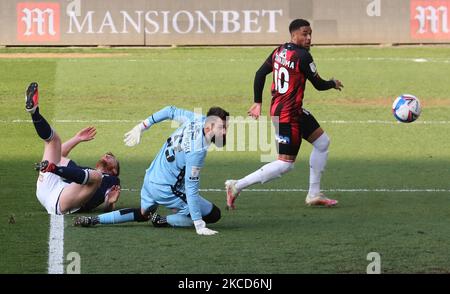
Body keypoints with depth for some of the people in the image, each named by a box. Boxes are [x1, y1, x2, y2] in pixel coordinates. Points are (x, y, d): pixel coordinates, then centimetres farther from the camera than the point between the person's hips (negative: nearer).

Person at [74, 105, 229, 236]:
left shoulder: (198, 119, -8)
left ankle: (94, 220, 22)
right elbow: (191, 189, -29)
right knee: (214, 214, -1)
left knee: (142, 214, 35)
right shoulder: (197, 151, -30)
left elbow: (170, 111, 8)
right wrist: (199, 226, -28)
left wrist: (141, 126, 21)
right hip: (167, 189, -8)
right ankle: (163, 221, -6)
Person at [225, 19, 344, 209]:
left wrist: (258, 102, 15)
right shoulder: (302, 56, -18)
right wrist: (333, 84, 12)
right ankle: (237, 186, -6)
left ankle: (314, 195, 25)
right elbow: (318, 85, -10)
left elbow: (260, 74, 9)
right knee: (285, 163, -6)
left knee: (322, 142, 20)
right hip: (288, 114, -10)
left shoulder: (279, 51, 6)